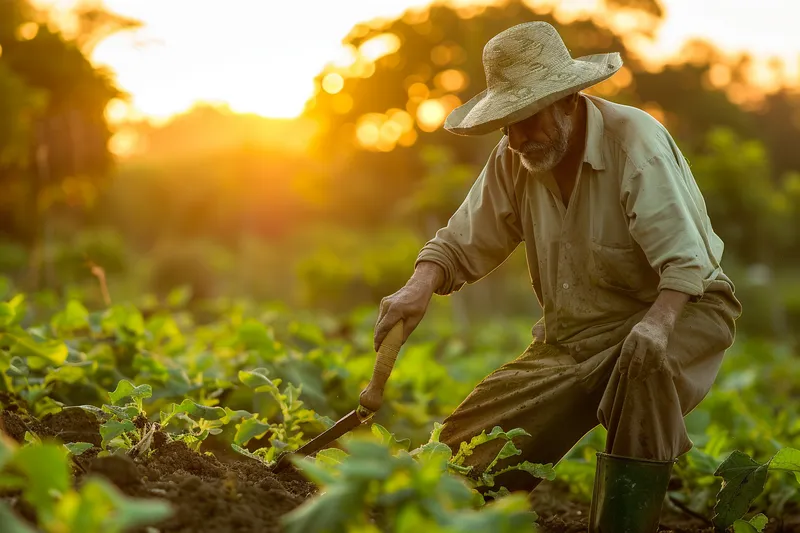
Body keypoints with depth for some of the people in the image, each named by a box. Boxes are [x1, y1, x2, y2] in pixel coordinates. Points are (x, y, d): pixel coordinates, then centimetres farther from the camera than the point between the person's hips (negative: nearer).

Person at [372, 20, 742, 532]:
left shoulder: (636, 142, -20)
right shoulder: (513, 160, -3)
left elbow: (686, 258, -25)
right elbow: (463, 243, -1)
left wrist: (656, 323, -41)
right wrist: (420, 287, -21)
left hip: (682, 309, -5)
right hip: (572, 335, 5)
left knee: (646, 361, -41)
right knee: (467, 452, -6)